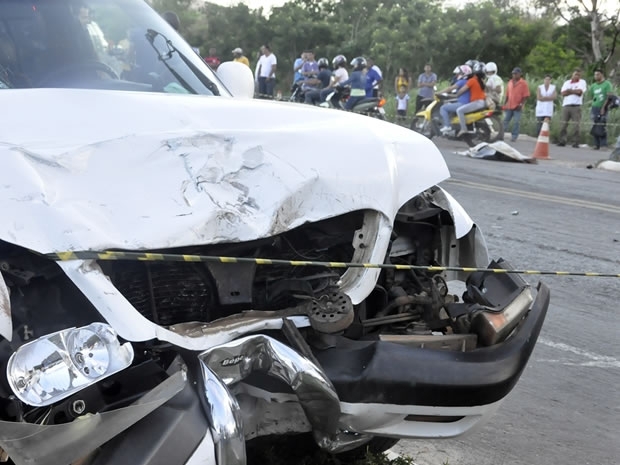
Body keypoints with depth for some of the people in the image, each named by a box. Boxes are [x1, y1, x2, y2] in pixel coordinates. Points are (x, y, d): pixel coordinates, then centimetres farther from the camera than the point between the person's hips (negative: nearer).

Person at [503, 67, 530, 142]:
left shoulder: (523, 83, -4)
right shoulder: (510, 82, 11)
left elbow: (526, 96, -7)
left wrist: (521, 104, -16)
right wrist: (505, 104, 12)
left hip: (517, 107, -5)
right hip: (509, 106, 5)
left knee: (516, 122, -5)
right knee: (506, 120, 8)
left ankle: (514, 136, 1)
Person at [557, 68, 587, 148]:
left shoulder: (582, 82, 8)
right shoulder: (567, 83, 17)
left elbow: (580, 91, -8)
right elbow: (563, 93, 3)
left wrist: (569, 90, 1)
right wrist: (575, 91, -3)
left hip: (576, 106, -4)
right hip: (566, 105, 4)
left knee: (576, 125, -8)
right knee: (563, 124, 1)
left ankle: (575, 142, -6)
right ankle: (562, 141, 5)